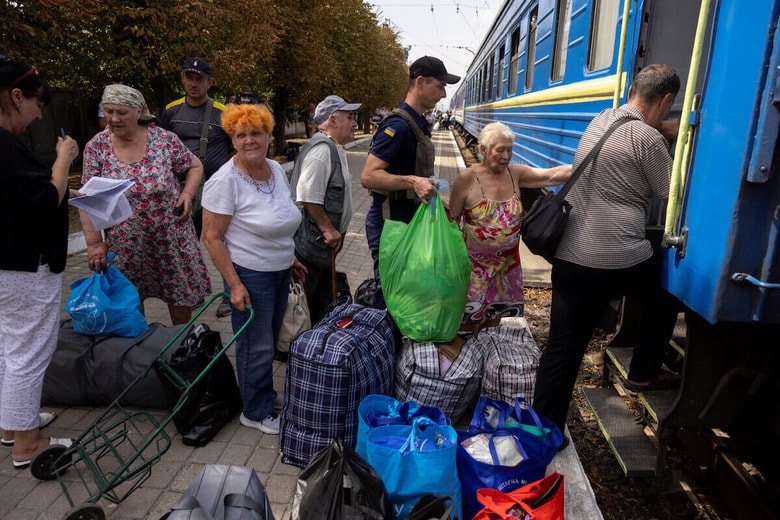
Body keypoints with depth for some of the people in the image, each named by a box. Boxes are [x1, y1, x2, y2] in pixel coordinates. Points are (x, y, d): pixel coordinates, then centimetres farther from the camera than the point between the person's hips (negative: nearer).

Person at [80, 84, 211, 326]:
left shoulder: (165, 139, -7)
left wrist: (187, 194, -11)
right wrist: (94, 242, -13)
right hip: (125, 242, 1)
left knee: (181, 296, 8)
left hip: (171, 236, -1)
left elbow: (195, 166, 7)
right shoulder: (96, 147, -4)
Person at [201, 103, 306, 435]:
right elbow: (212, 237, -16)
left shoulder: (276, 170, 4)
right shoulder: (226, 180, -17)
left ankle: (264, 396, 39)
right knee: (256, 346, 5)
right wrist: (234, 284, -20)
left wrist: (291, 259, 18)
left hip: (280, 271, 7)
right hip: (250, 274, -7)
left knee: (270, 339, 19)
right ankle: (256, 412, 25)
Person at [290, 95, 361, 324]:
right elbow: (309, 199, -26)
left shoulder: (335, 148, 15)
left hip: (326, 241, 11)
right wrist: (328, 230, -18)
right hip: (313, 242, -11)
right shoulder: (322, 149, -19)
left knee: (322, 300, 23)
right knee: (303, 303, 2)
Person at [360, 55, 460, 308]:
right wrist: (411, 181, -35)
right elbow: (368, 176, -25)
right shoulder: (398, 125, -18)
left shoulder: (417, 124, 14)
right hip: (390, 222, -10)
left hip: (407, 219, 10)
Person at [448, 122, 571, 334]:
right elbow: (452, 221, -6)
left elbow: (553, 175, -12)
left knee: (494, 321, 17)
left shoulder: (516, 174, -1)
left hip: (507, 263, 4)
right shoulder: (466, 179, -12)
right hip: (476, 264, -4)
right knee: (469, 324, 5)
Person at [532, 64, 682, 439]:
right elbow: (671, 195, 3)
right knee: (664, 301, 28)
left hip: (570, 257, 6)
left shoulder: (602, 120, 12)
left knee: (562, 349, 9)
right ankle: (642, 375, 40)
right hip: (624, 261, -6)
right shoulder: (647, 139, -10)